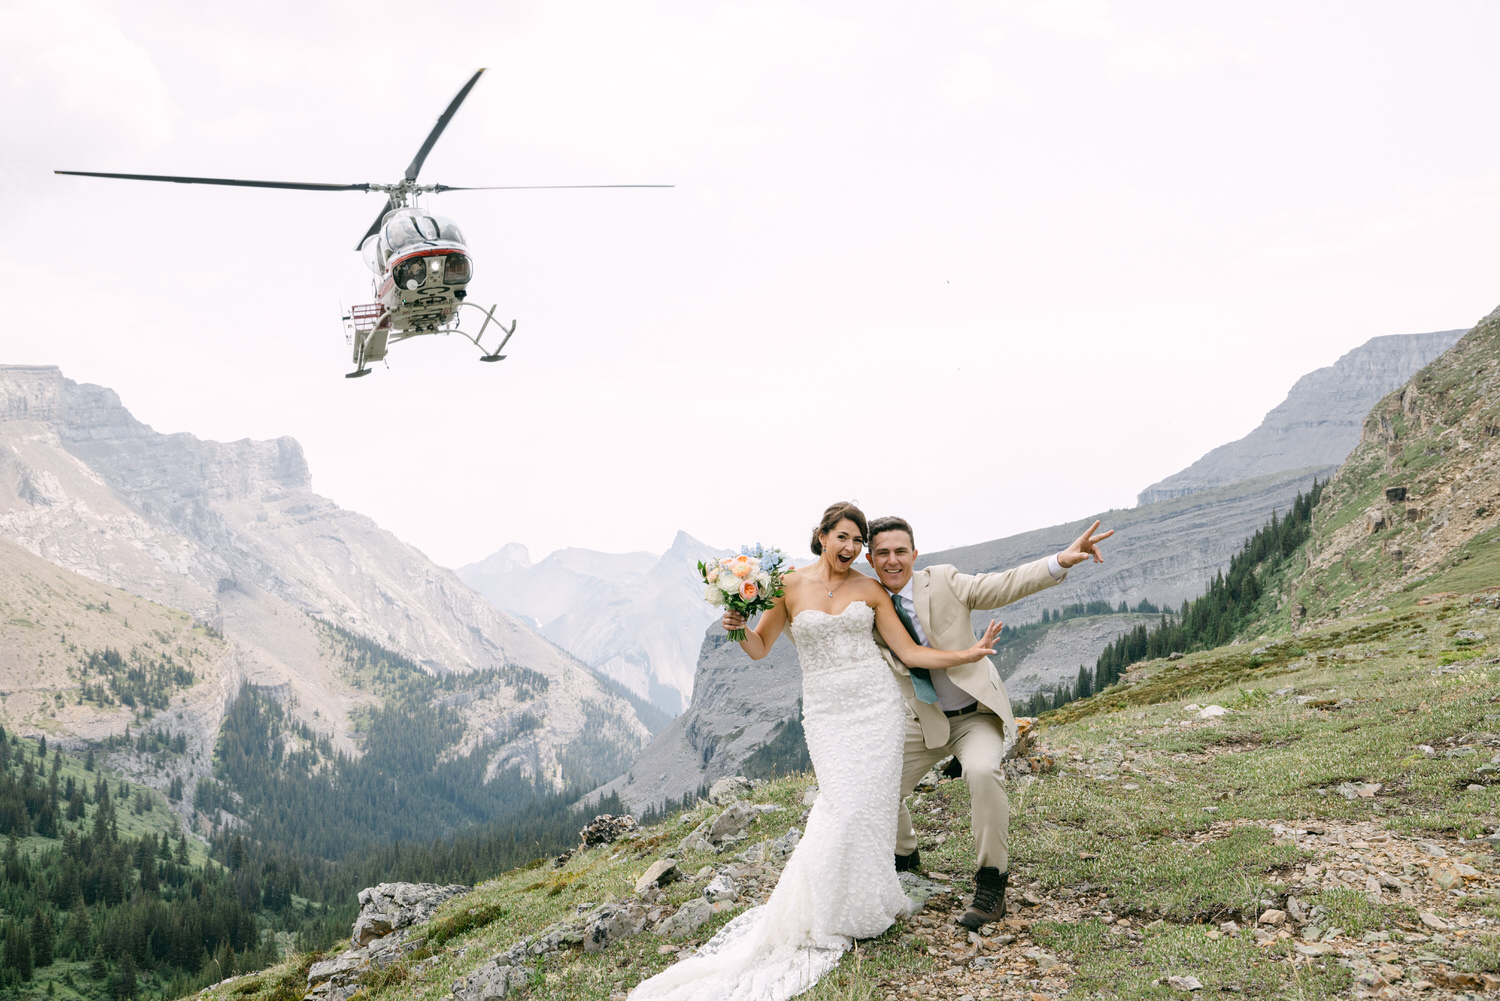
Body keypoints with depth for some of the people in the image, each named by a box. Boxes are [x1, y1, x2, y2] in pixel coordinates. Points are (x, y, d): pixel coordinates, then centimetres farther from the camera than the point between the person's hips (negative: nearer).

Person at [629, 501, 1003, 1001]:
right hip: (826, 711, -1)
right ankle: (833, 913, 8)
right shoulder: (791, 586, 1)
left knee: (869, 805, -6)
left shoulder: (869, 589, 4)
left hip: (876, 703, 1)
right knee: (846, 809, -12)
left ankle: (867, 901, 15)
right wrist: (739, 628, -13)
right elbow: (759, 648, 8)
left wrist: (969, 653, -4)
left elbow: (910, 652, 4)